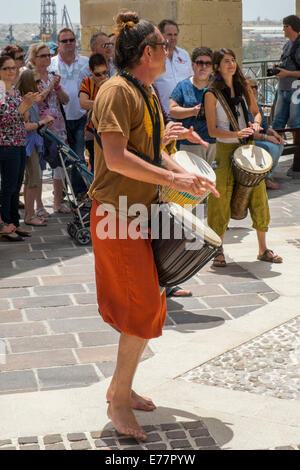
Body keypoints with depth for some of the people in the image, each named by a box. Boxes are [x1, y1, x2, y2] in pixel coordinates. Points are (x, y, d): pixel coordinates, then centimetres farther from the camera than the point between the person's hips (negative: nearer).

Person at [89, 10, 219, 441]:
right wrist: (172, 179, -22)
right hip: (119, 213, -10)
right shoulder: (117, 91, -17)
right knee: (144, 308, -6)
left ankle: (120, 387, 27)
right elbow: (116, 158, -25)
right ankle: (119, 401, 7)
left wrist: (187, 175, 8)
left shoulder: (148, 93, 15)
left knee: (147, 305, 14)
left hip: (142, 209, 10)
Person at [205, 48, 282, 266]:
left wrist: (255, 125, -5)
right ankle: (218, 250, 9)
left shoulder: (244, 86, 6)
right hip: (226, 149, -5)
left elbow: (256, 112, 18)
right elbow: (212, 130, -9)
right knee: (222, 198, -4)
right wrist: (237, 134, -22)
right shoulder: (212, 94, -8)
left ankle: (263, 249, 15)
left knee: (258, 195, 5)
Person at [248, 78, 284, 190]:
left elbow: (264, 124, 15)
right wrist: (266, 137, -24)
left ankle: (269, 174, 1)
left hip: (257, 138, 9)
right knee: (271, 147, -26)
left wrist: (273, 133, -7)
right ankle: (265, 178, -11)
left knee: (279, 145, -10)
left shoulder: (257, 105, 12)